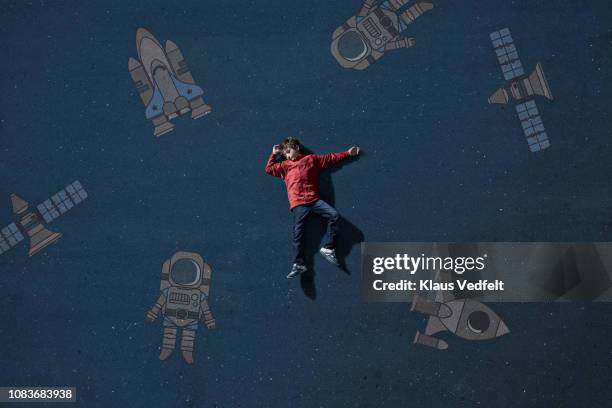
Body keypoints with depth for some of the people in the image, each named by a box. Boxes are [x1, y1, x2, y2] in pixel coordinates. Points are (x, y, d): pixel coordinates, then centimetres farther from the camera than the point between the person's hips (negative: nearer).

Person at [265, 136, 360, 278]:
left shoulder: (311, 159, 14)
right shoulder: (284, 165, 18)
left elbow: (331, 158, 17)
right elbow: (269, 169, 17)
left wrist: (348, 153, 16)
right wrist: (274, 154, 19)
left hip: (314, 200, 0)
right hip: (298, 204, 0)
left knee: (334, 215, -19)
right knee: (297, 233, -10)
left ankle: (328, 248, -11)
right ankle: (298, 264, -14)